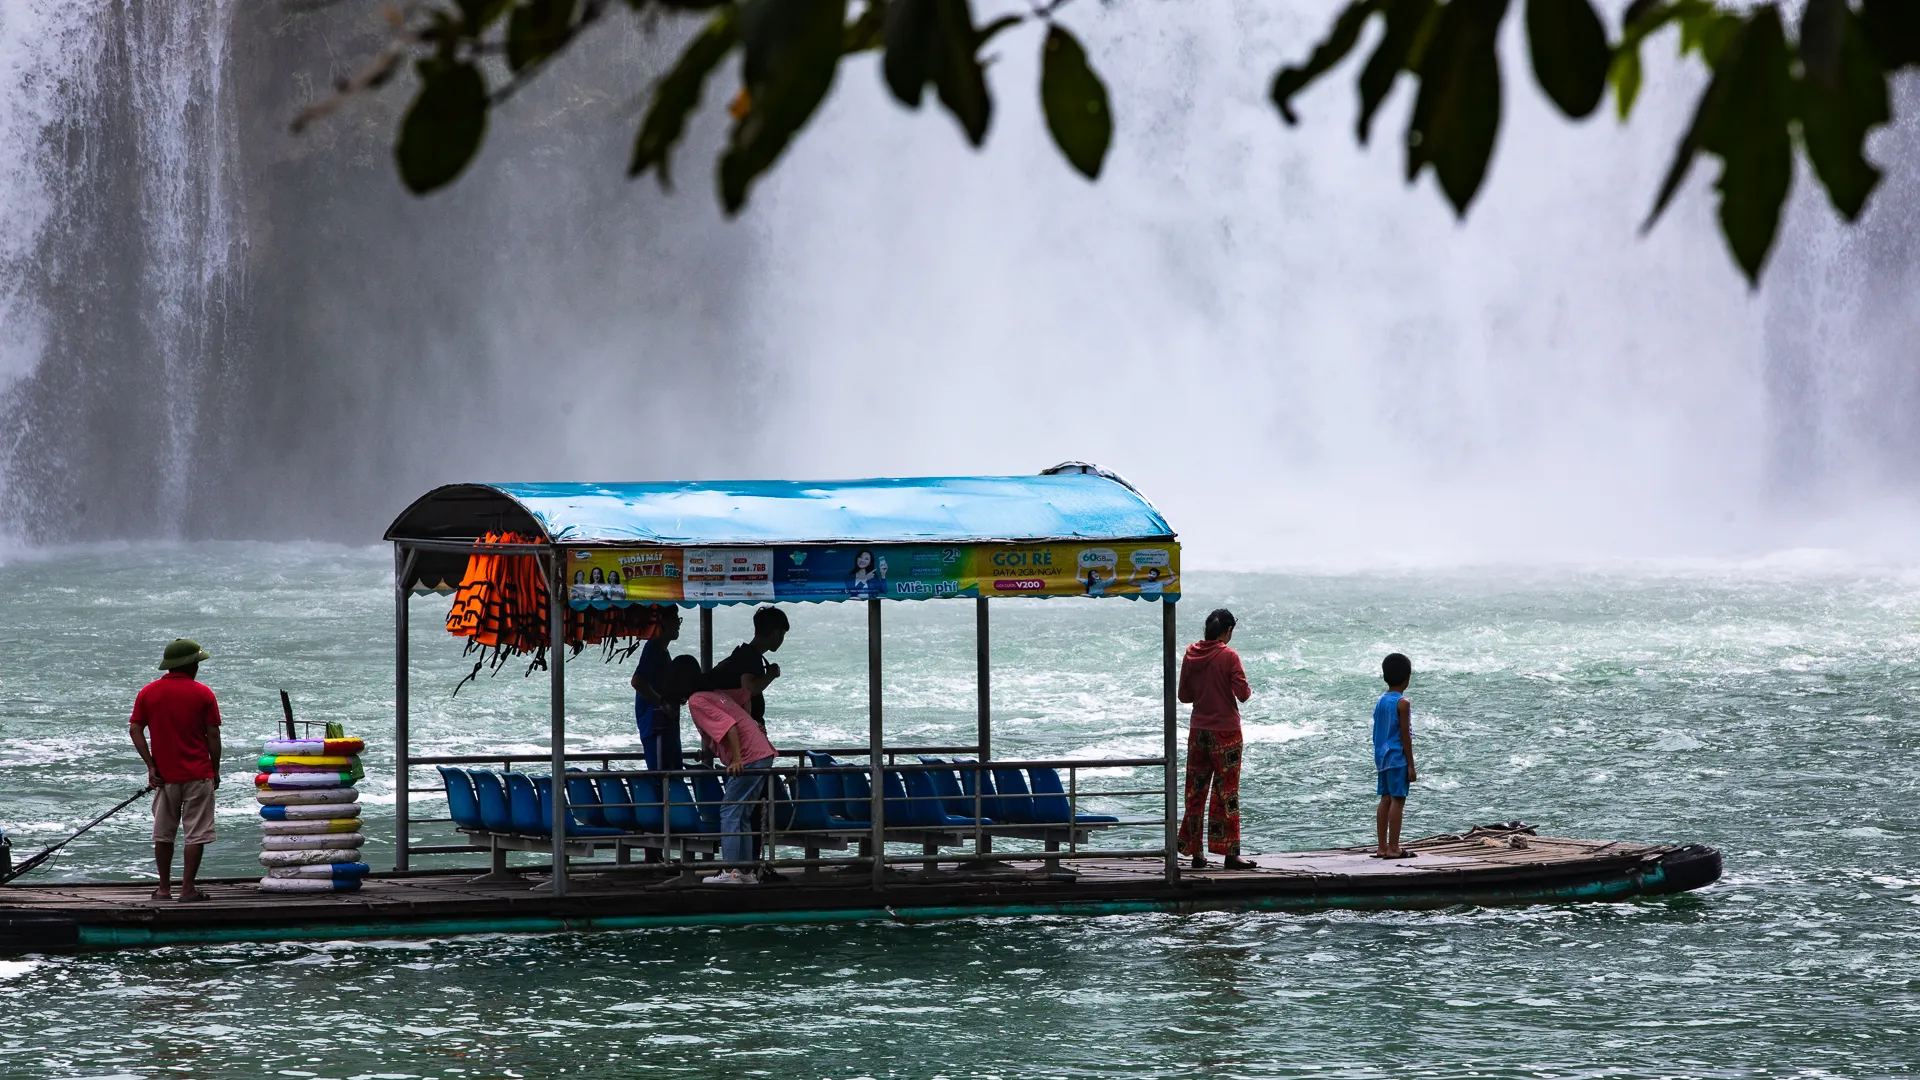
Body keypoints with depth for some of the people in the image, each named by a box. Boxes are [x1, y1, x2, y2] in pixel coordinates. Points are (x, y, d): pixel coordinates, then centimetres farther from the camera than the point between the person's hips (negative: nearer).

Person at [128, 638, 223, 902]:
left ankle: (164, 888, 16)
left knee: (163, 834, 13)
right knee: (196, 834, 2)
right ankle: (188, 888, -1)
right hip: (198, 775, -3)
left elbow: (134, 730, -3)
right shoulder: (203, 694, -5)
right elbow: (213, 735, -5)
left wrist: (151, 766, -2)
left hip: (165, 775, 3)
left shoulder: (148, 692, 3)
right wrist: (215, 770, 5)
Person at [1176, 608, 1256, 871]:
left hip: (1198, 731, 4)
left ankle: (1195, 852, 9)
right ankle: (1230, 853, -3)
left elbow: (1184, 695, 7)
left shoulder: (1191, 655, 2)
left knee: (1195, 791, 9)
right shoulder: (1228, 656, -12)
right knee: (1227, 793, -1)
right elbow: (1242, 693, -15)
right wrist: (1248, 691, 7)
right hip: (1225, 731, -4)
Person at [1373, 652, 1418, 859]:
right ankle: (1393, 848, -8)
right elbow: (1405, 735, -14)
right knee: (1398, 800, -6)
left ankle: (1381, 846, 12)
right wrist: (1411, 765, -11)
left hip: (1382, 757, 8)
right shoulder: (1403, 703, -13)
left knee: (1385, 799, 11)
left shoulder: (1381, 701, 11)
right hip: (1398, 757, -8)